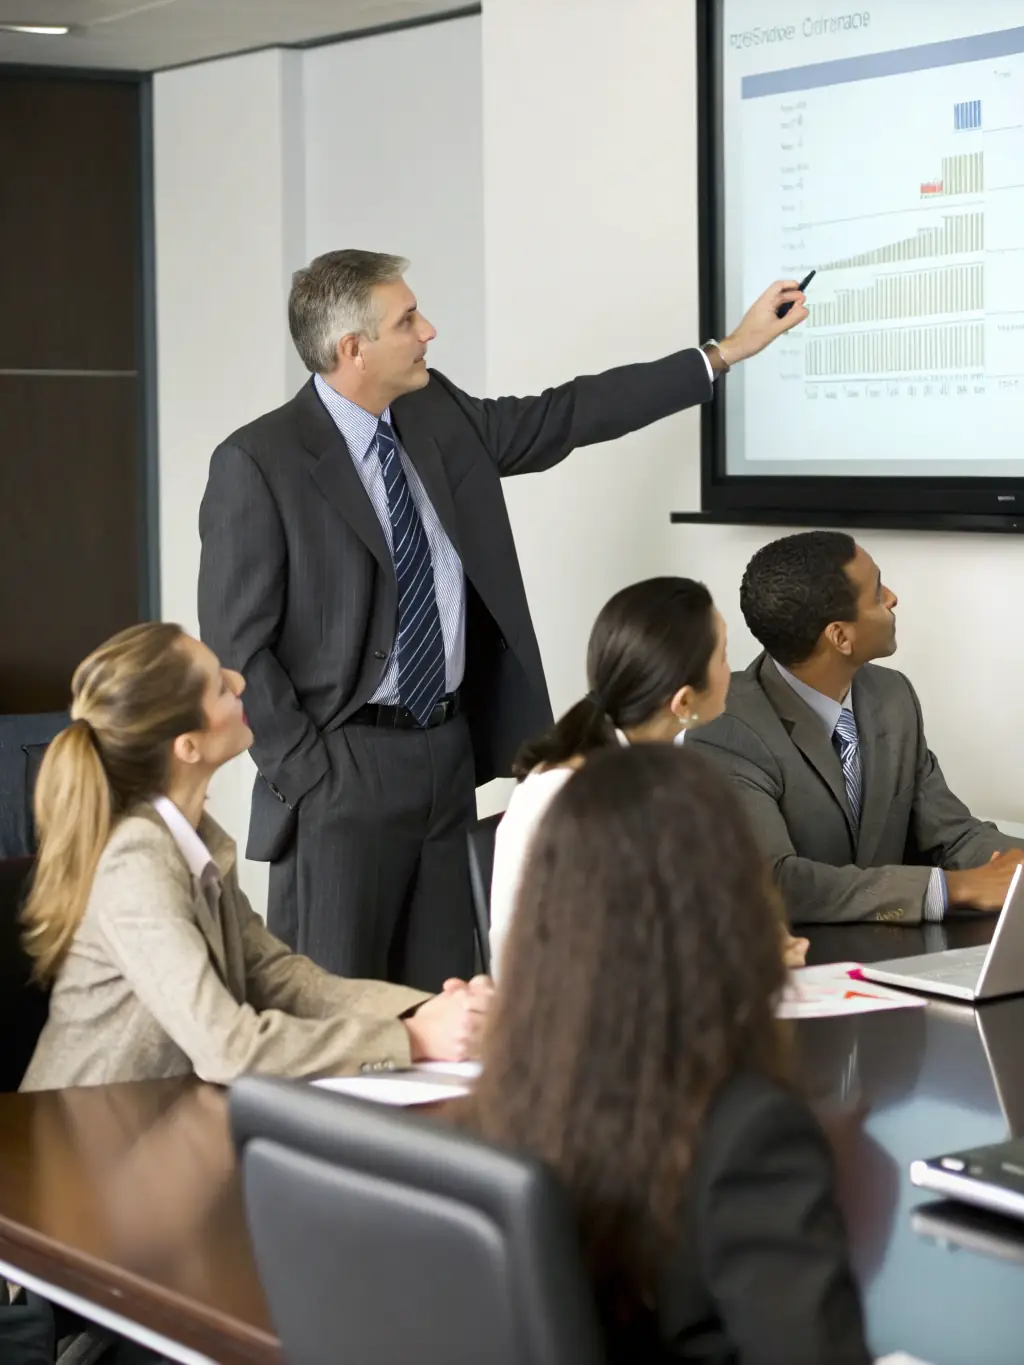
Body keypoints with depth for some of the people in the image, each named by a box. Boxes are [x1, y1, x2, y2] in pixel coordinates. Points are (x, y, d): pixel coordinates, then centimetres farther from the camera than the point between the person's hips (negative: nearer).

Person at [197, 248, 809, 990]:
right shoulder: (257, 464, -12)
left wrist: (729, 350, 14)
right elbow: (236, 645, -12)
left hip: (447, 753, 7)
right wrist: (307, 771, -13)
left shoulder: (439, 417, 6)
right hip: (342, 768, -6)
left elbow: (569, 414, 14)